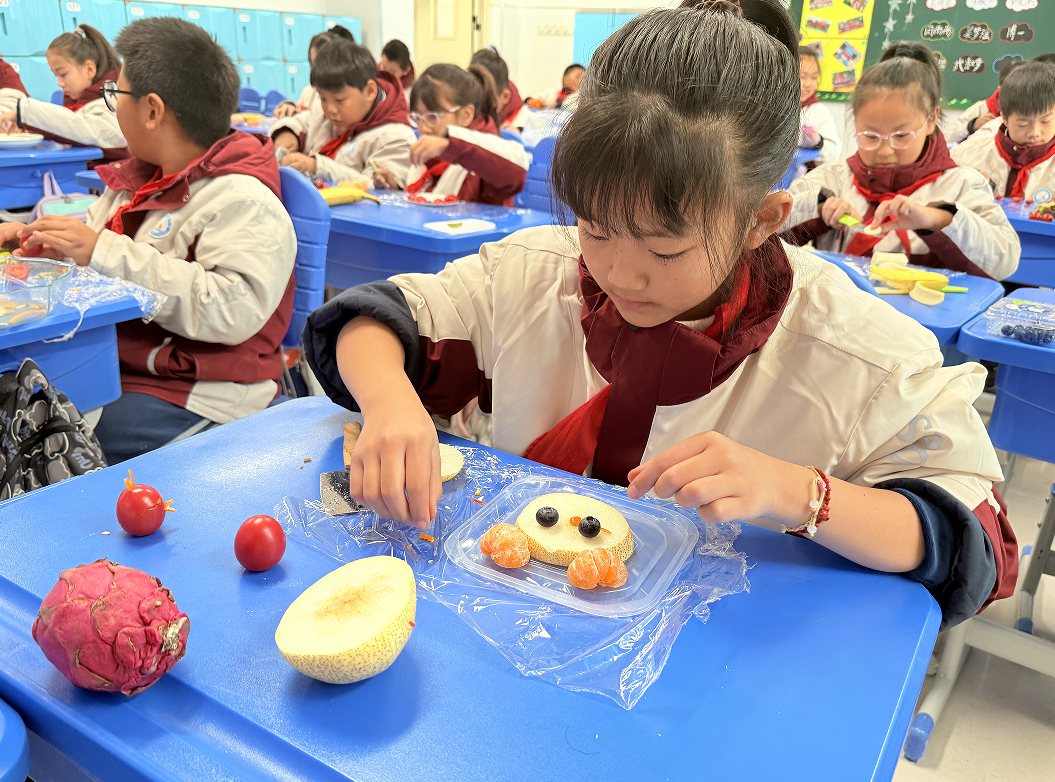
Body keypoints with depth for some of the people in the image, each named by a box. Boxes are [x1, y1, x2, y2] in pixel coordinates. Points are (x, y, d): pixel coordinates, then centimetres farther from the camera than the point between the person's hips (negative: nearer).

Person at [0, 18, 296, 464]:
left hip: (197, 400, -9)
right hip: (109, 363, 9)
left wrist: (103, 252, -26)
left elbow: (232, 310, -31)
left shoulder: (244, 201, -16)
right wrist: (37, 239, 9)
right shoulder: (141, 179, 14)